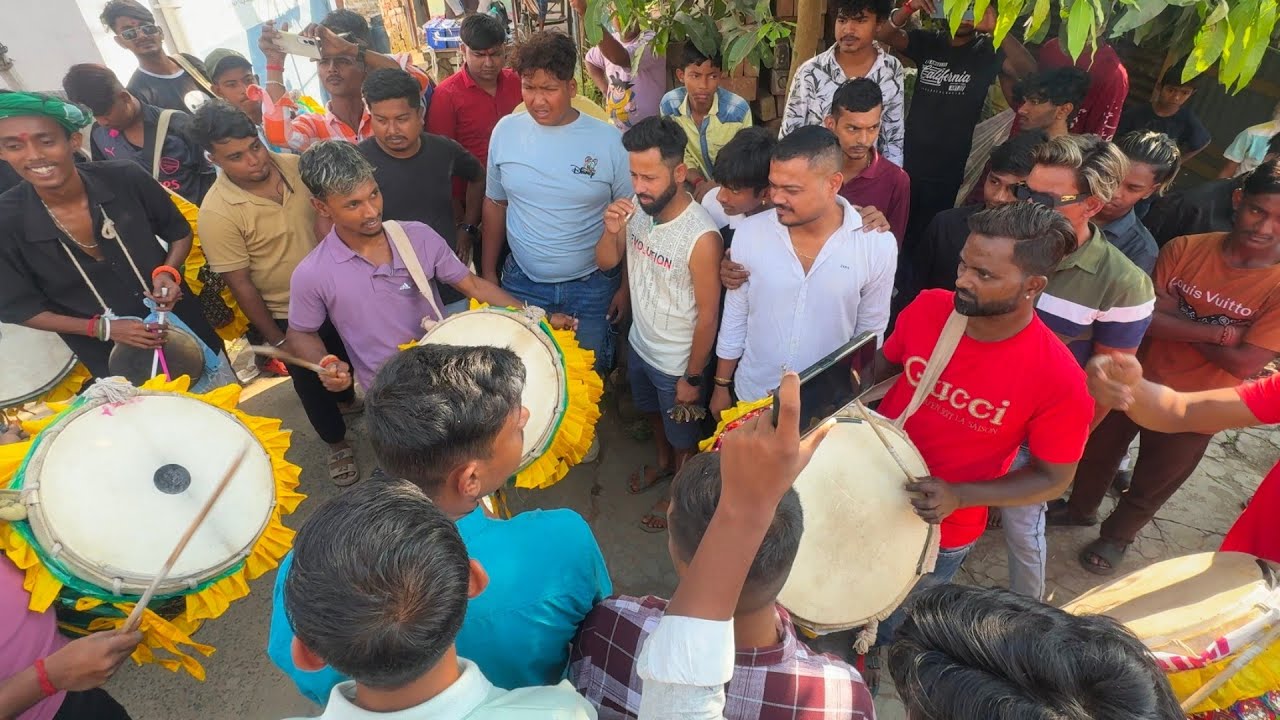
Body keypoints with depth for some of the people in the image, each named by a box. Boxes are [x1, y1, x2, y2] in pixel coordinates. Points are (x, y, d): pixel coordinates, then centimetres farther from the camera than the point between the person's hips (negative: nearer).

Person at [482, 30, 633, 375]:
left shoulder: (609, 140, -12)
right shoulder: (505, 131, -3)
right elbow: (495, 204, 8)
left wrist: (627, 286, -3)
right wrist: (488, 272, 10)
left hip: (592, 286, -2)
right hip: (522, 283, 2)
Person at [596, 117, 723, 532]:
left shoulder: (701, 237, -31)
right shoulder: (637, 209, -13)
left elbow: (708, 316, -22)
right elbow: (606, 263, 0)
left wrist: (692, 378, -14)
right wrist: (611, 231, -22)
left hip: (677, 362, -6)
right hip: (639, 344, 6)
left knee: (683, 434, 20)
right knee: (653, 412, 32)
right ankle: (662, 463, 61)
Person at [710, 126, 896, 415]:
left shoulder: (878, 246, -16)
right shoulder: (749, 233, -14)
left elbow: (870, 332, -4)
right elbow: (734, 319, -3)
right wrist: (721, 386, 4)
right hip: (752, 394, 1)